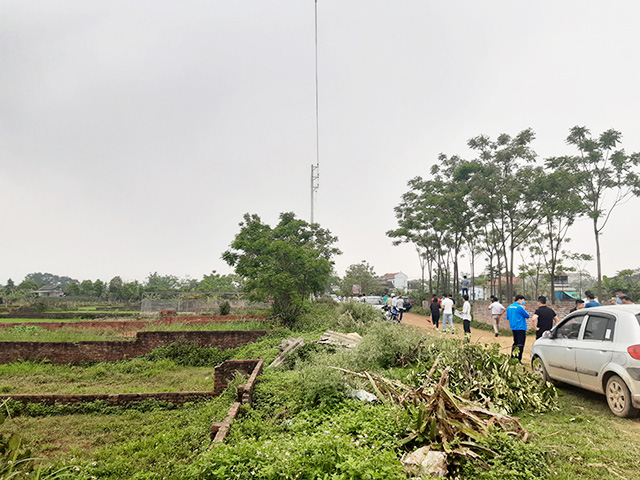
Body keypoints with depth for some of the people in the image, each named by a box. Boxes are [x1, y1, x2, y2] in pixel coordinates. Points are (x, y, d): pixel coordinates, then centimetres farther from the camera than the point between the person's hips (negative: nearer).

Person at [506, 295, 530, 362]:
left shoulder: (509, 307, 9)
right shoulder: (519, 307, -15)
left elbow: (507, 317, 18)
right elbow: (527, 316, -6)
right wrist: (523, 309, 7)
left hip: (513, 328, 8)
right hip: (520, 328, -8)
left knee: (515, 343, 17)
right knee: (520, 344, -4)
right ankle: (518, 360, -4)